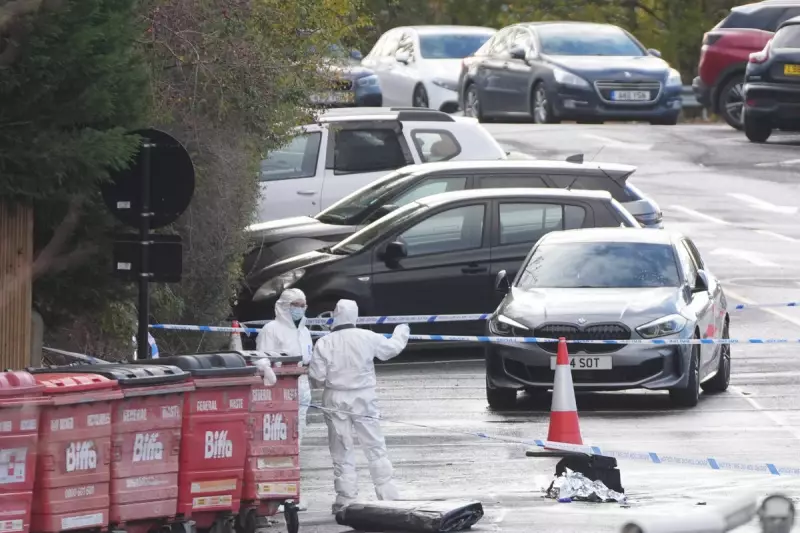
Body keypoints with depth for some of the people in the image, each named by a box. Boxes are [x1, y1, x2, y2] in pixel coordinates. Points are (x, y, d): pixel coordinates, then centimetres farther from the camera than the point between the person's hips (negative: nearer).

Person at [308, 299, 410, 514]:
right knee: (376, 448, 9)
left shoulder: (324, 343, -10)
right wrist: (401, 333, 30)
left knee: (342, 452, 7)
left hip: (336, 400, 0)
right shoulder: (367, 338, -7)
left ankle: (345, 499, 5)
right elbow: (391, 348, 10)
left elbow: (316, 377, -9)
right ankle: (387, 494, 7)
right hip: (363, 399, 0)